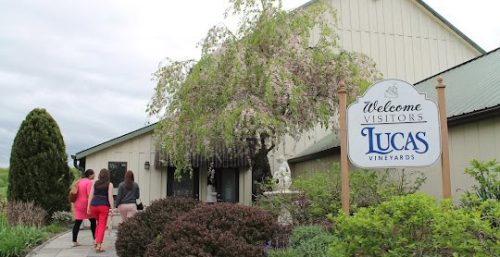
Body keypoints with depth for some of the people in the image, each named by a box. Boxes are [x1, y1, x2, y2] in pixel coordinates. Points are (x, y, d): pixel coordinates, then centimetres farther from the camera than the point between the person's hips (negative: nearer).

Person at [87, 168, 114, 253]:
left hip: (94, 205, 5)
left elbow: (90, 196, 7)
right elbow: (110, 197, -7)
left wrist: (88, 207, 10)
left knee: (99, 223, 25)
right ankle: (99, 245, -6)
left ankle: (96, 241, 18)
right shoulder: (109, 184, 0)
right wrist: (112, 208, -5)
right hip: (104, 206, -4)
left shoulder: (95, 183, 11)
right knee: (102, 225, 0)